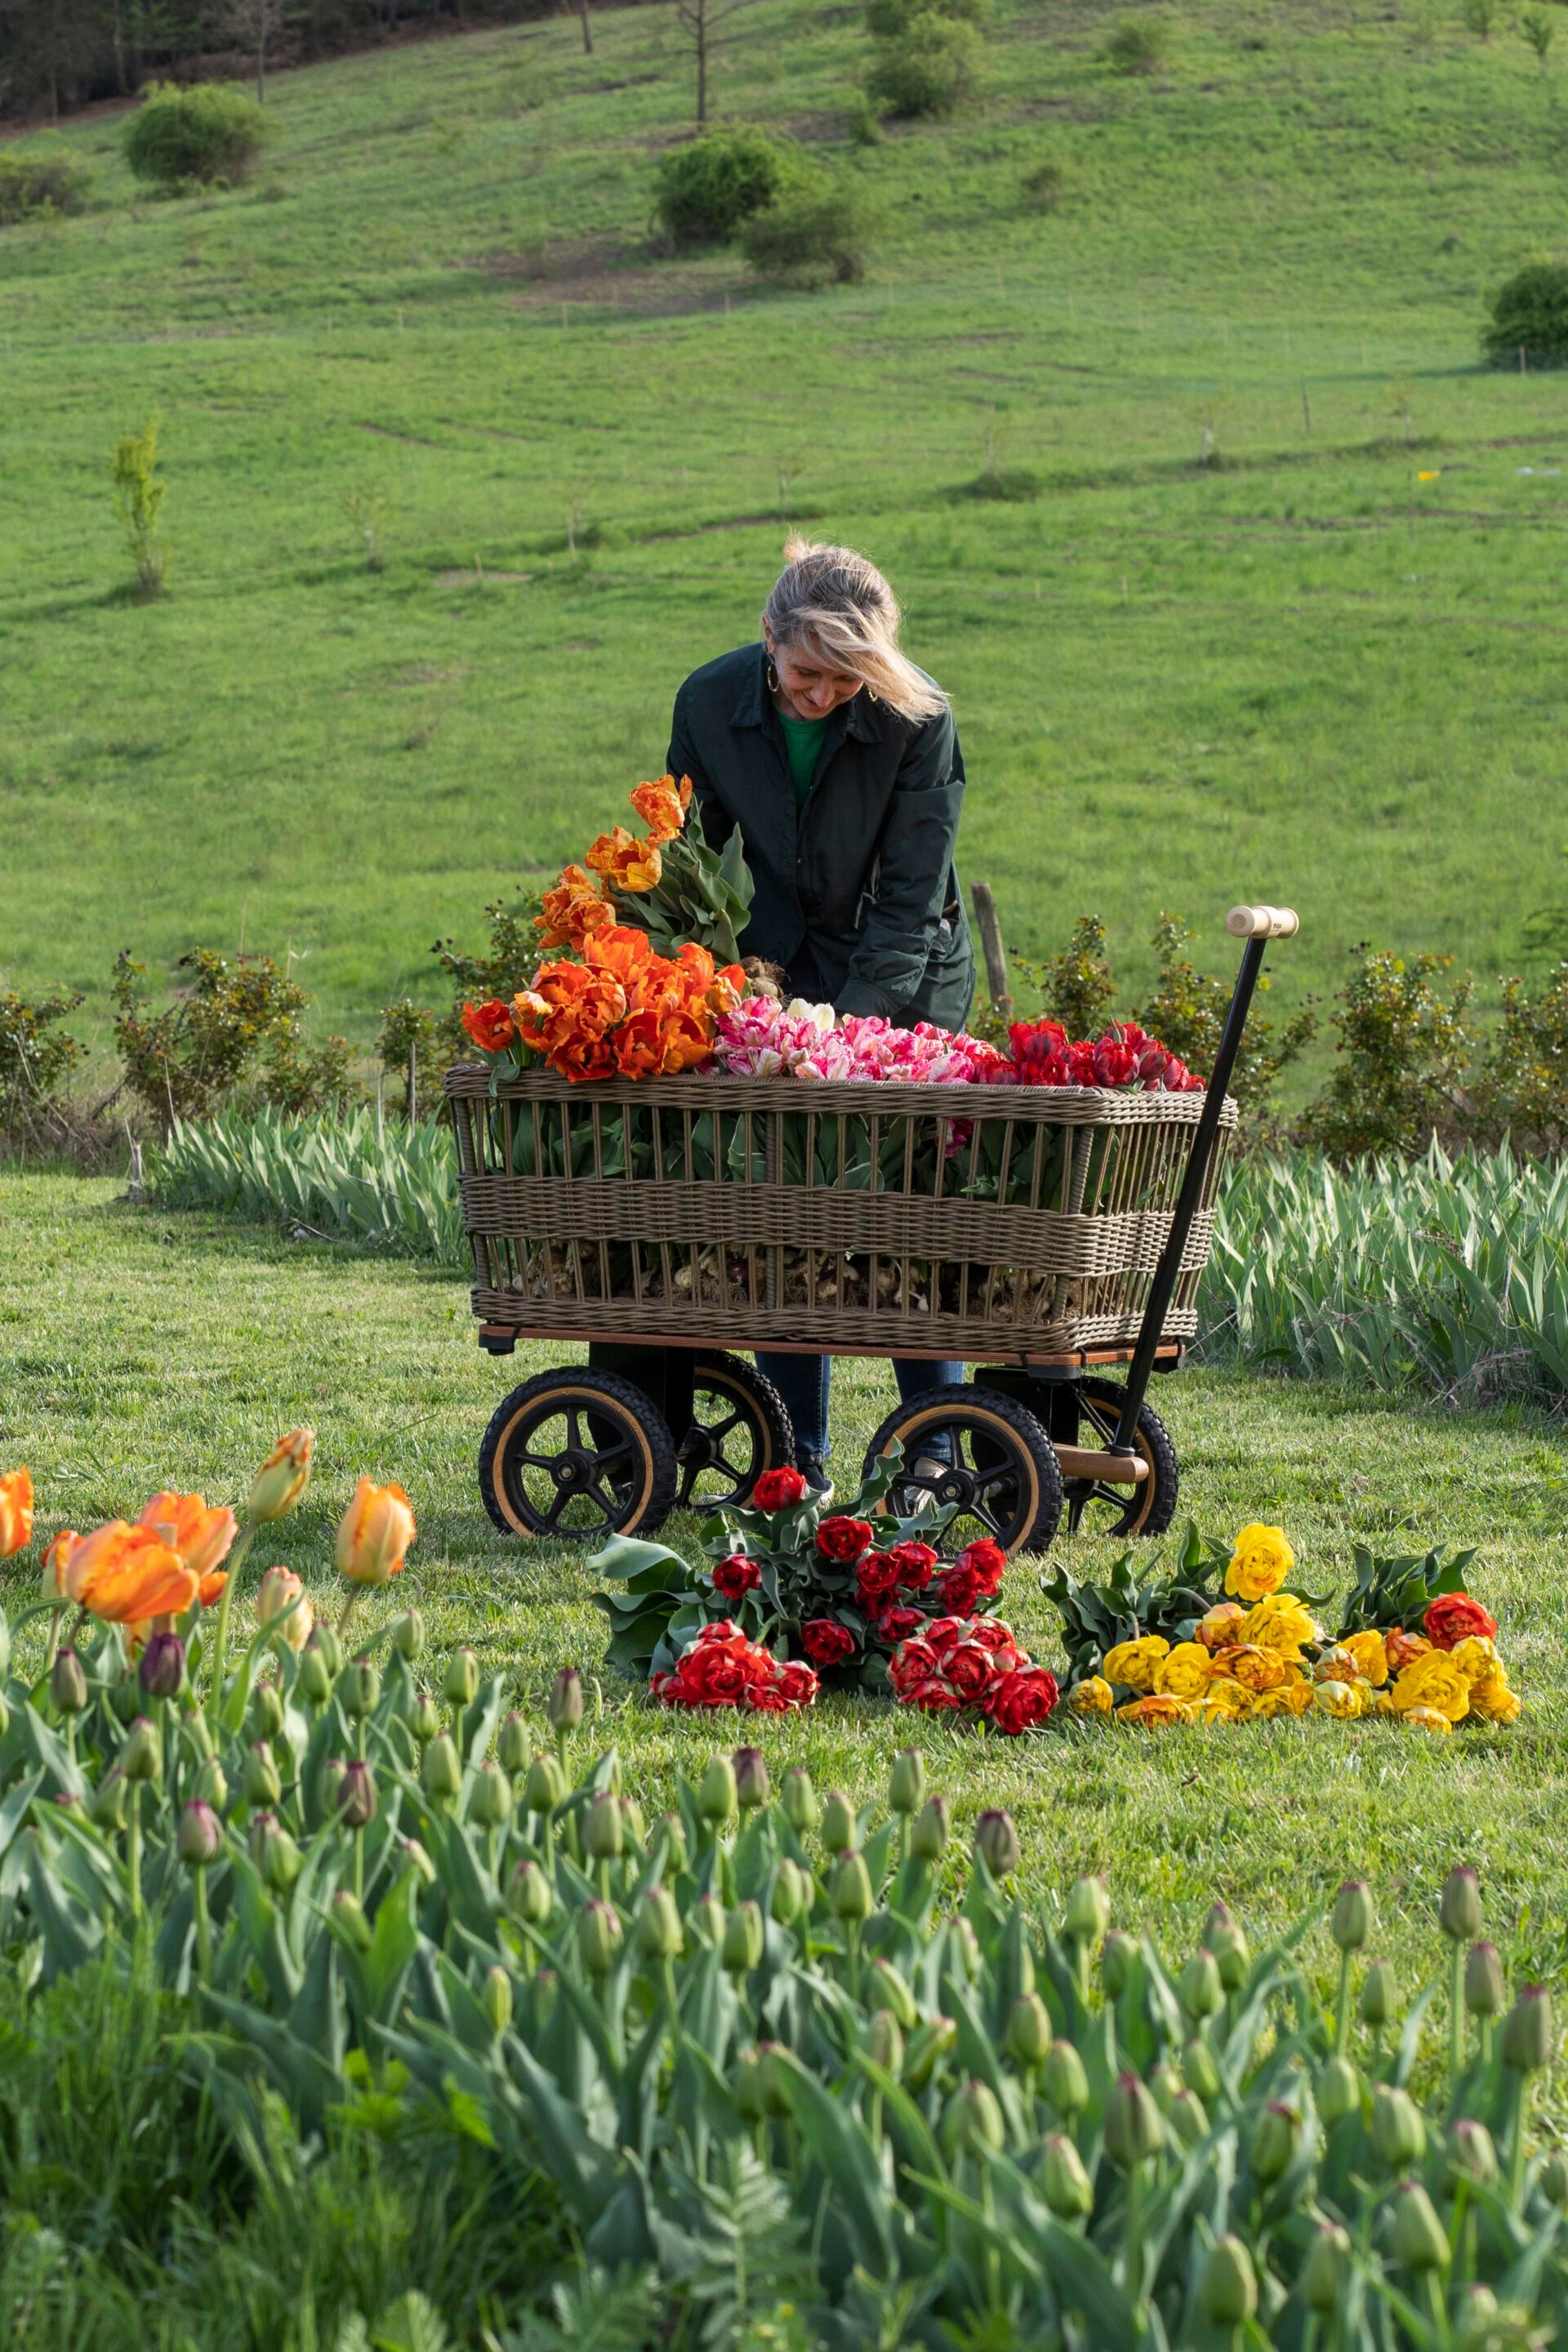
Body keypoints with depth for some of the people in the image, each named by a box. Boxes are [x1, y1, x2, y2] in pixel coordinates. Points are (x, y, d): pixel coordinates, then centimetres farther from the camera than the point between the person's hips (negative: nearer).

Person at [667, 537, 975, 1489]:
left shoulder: (920, 721, -21)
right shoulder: (712, 703, -12)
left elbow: (911, 899, -19)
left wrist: (853, 1026, -27)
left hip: (904, 981, -3)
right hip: (778, 972, 3)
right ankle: (797, 1459, 5)